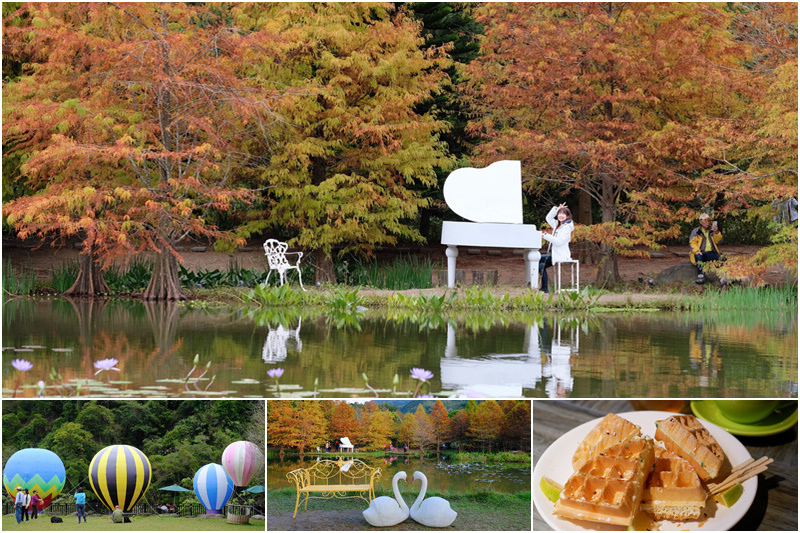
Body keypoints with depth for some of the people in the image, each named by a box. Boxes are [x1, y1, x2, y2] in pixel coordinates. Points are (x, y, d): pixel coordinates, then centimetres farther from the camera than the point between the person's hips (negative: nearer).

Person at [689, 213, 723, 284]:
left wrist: (717, 232, -11)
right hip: (701, 253, -3)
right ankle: (701, 276, -50)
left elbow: (719, 241, 9)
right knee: (699, 256, -39)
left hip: (712, 253, 3)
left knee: (722, 259, -27)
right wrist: (697, 251, -21)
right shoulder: (695, 231, 11)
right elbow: (692, 243, -1)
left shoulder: (712, 231, 20)